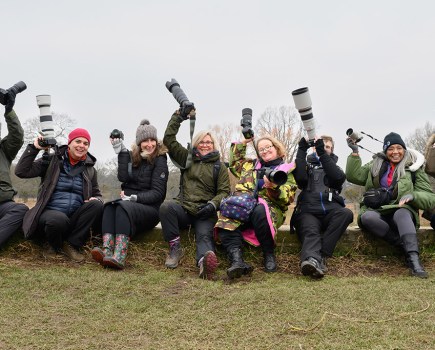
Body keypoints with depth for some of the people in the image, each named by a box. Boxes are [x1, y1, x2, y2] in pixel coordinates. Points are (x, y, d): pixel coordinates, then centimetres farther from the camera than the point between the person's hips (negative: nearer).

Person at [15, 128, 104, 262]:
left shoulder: (89, 169, 12)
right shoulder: (51, 160, 2)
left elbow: (97, 195, 17)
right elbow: (21, 171, -6)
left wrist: (96, 199, -7)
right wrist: (34, 148, -13)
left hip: (74, 218, 4)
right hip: (50, 213, -3)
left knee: (96, 205, -25)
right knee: (58, 219, -38)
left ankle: (71, 244, -12)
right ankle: (53, 245, -1)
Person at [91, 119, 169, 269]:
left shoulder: (160, 160, 1)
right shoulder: (132, 156, 14)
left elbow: (157, 192, -5)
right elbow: (123, 177, -3)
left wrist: (135, 198, -19)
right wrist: (121, 152, -8)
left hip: (150, 208, -4)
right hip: (128, 200, 4)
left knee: (123, 206, -34)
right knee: (110, 206, -29)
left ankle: (119, 256, -51)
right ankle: (107, 251, -50)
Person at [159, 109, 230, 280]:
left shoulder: (220, 167, 17)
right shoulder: (187, 158, 22)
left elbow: (224, 191, 7)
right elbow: (169, 140, 15)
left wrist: (213, 205, -13)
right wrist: (177, 117, 11)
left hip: (205, 213, -2)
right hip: (183, 208, 2)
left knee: (204, 235, -32)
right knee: (166, 206, -32)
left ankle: (204, 260, -65)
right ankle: (175, 247, -25)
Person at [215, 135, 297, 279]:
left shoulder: (287, 170, 15)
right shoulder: (250, 165, 30)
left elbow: (287, 198, 3)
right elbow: (234, 163, 41)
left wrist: (273, 188, -18)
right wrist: (242, 143, 32)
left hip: (270, 209, -3)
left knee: (260, 212, -41)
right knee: (226, 216, -31)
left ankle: (269, 254, -23)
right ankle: (236, 259, -48)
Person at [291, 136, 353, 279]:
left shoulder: (334, 166, 30)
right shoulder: (307, 164, 28)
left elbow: (339, 177, 3)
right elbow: (300, 177, 2)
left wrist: (322, 153, -3)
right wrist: (302, 150, 1)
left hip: (330, 211, 2)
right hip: (308, 211, -2)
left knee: (346, 213, -32)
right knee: (310, 230, -34)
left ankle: (321, 256, -38)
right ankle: (311, 260, -63)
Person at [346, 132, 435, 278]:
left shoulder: (413, 168, 11)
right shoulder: (376, 165, 18)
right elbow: (354, 176, 7)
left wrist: (413, 195, -16)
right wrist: (355, 153, -2)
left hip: (402, 212, -2)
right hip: (376, 211, 2)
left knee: (402, 213, -38)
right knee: (367, 217, -34)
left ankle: (414, 259, -51)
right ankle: (408, 245, -30)